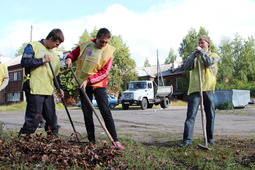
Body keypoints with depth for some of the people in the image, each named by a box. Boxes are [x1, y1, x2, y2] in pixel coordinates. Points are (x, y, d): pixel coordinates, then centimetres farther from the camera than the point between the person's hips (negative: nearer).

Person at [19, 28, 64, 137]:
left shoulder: (54, 55, 22)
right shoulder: (33, 46, 2)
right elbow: (24, 62, -11)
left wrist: (58, 88, 13)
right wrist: (42, 60, -12)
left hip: (49, 91, 7)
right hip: (35, 89, -6)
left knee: (52, 118, 7)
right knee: (34, 118, -8)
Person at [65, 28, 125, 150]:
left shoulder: (109, 52, -8)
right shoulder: (85, 45, -1)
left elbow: (104, 72, -13)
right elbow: (74, 54, 15)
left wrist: (88, 80, -22)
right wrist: (69, 58, -9)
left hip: (98, 85, -3)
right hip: (83, 84, 3)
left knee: (106, 112, -7)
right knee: (87, 113, 6)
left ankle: (115, 141, -4)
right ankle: (91, 141, 16)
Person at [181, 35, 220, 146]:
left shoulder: (214, 56, 13)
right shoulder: (194, 57, 18)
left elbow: (209, 62, -11)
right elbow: (186, 67, 1)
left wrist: (201, 52, -2)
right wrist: (194, 54, -5)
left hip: (208, 89, 0)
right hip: (194, 89, 0)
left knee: (210, 115, 7)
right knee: (191, 115, -7)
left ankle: (210, 138, 20)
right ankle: (187, 139, -7)